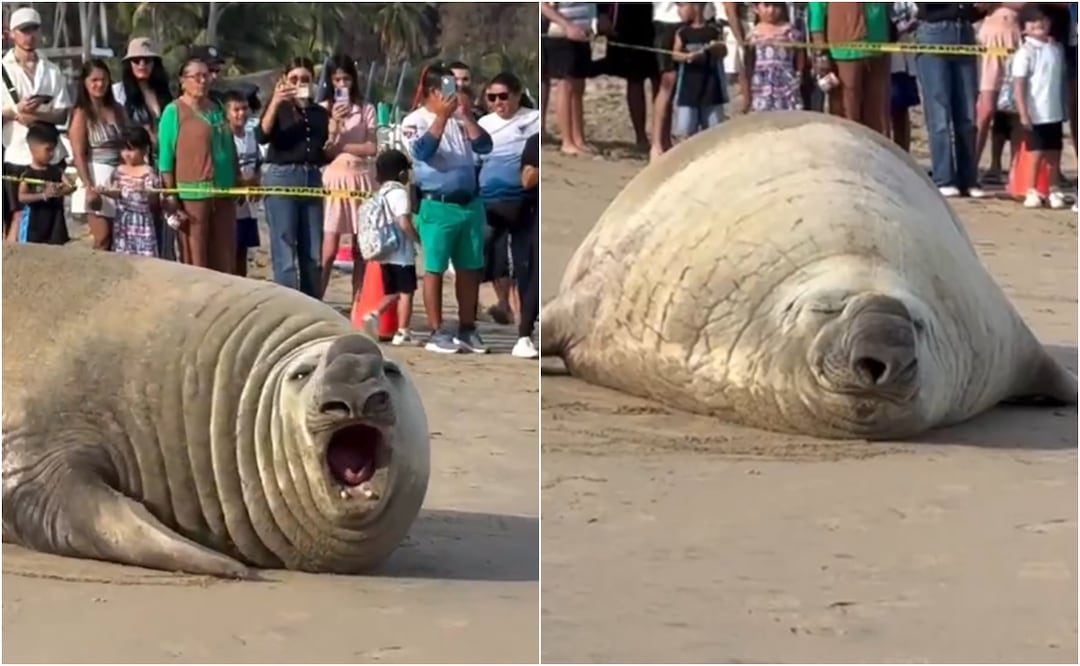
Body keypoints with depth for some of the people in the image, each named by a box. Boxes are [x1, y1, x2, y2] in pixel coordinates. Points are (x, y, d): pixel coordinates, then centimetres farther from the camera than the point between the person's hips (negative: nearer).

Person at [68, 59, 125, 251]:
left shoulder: (117, 110, 12)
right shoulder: (81, 114, -3)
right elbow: (78, 155, -9)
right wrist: (89, 187, -18)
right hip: (96, 177, -5)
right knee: (103, 240, -8)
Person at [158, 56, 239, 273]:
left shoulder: (216, 109, 16)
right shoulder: (174, 111, -3)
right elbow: (165, 156, -8)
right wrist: (170, 194, -13)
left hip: (223, 194, 6)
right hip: (192, 194, -6)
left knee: (224, 259, 8)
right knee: (194, 260, -5)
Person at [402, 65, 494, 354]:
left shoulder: (460, 119, 10)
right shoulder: (415, 121, -4)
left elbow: (484, 146, 0)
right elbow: (423, 151, -20)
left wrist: (466, 115, -9)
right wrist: (442, 116, -23)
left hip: (470, 203, 6)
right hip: (437, 206, -5)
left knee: (470, 269, 9)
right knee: (435, 268, 0)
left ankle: (467, 329, 18)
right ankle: (437, 332, 4)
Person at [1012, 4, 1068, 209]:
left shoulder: (1057, 49, 7)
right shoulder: (1025, 52, -9)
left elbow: (1061, 80, 13)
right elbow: (1019, 85, -12)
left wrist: (1064, 110, 11)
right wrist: (1023, 113, -17)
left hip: (1055, 114, 5)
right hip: (1035, 115, -5)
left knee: (1054, 154, 8)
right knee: (1037, 154, -2)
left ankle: (1054, 191, 17)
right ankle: (1032, 192, 7)